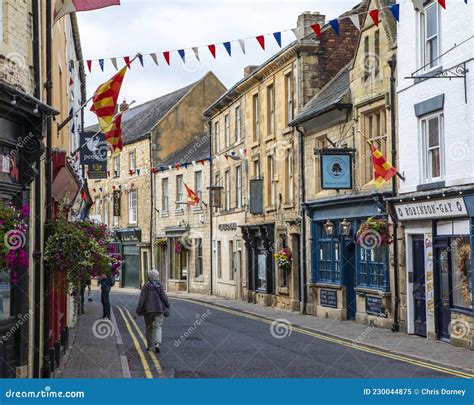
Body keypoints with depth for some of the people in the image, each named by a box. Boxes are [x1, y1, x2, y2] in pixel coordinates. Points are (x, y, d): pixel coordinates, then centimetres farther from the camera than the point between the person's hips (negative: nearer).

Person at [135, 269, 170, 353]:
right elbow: (164, 297, -4)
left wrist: (137, 312, -4)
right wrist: (167, 306, 13)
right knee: (158, 326, 1)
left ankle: (150, 346, 20)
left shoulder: (146, 286, -5)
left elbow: (141, 300, -7)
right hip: (159, 309, -1)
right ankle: (157, 343, -19)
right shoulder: (159, 285, -6)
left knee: (149, 327, 14)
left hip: (148, 310, 1)